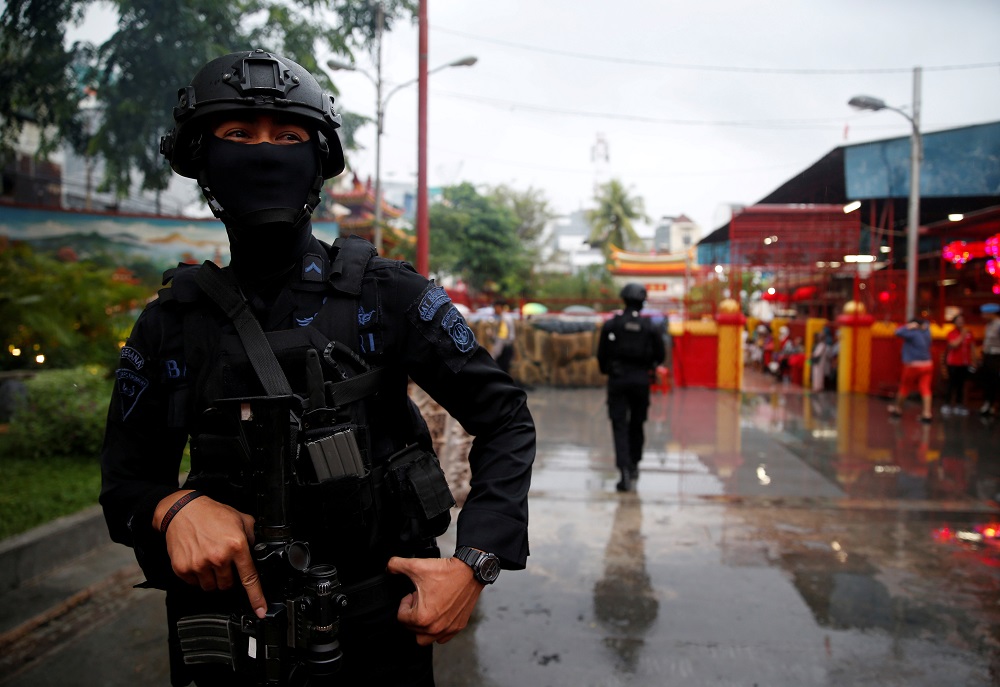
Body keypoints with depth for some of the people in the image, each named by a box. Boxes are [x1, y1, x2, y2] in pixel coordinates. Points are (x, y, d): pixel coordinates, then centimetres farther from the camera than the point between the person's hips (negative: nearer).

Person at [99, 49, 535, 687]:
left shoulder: (386, 295, -7)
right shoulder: (173, 322, 0)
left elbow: (506, 419, -4)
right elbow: (127, 475, 7)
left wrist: (475, 563, -15)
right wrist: (173, 508, -16)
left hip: (380, 632, -1)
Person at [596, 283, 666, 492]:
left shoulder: (610, 324, -2)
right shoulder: (648, 326, -1)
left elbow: (601, 354, 0)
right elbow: (660, 355, 2)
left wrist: (607, 371, 18)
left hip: (617, 379, -1)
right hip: (640, 379, 1)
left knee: (620, 426, -2)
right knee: (636, 424, 17)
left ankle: (625, 470, -16)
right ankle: (634, 465, 28)